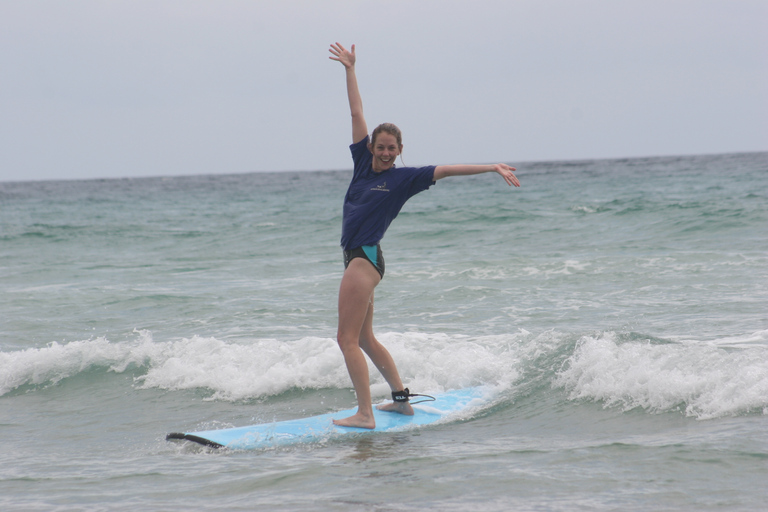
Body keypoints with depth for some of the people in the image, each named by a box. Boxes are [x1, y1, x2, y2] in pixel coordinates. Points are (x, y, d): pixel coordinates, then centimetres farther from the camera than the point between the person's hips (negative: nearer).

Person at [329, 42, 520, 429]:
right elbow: (357, 114, 15)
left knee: (347, 339, -11)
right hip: (357, 259, 8)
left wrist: (491, 168, -12)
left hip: (366, 258, -8)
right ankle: (401, 397, 26)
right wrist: (350, 70, 19)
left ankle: (365, 414, -12)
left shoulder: (404, 179, -3)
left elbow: (446, 170, -6)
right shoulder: (363, 164, 11)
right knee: (364, 339, 16)